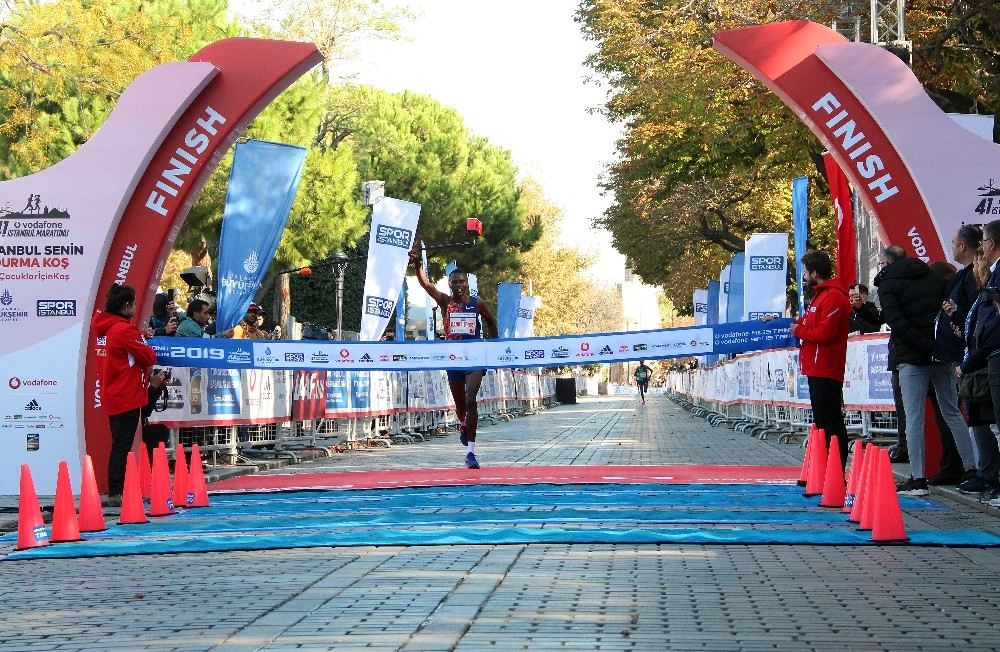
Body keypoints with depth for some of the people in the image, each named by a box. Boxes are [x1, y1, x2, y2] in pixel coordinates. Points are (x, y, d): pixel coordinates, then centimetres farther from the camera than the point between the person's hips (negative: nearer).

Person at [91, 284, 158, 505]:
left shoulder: (103, 327, 9)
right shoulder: (124, 330, -16)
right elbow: (149, 357, -11)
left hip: (111, 396, 8)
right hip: (127, 397, -8)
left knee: (119, 445, 14)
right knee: (122, 445, -6)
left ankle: (115, 492, 18)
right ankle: (116, 493, -7)